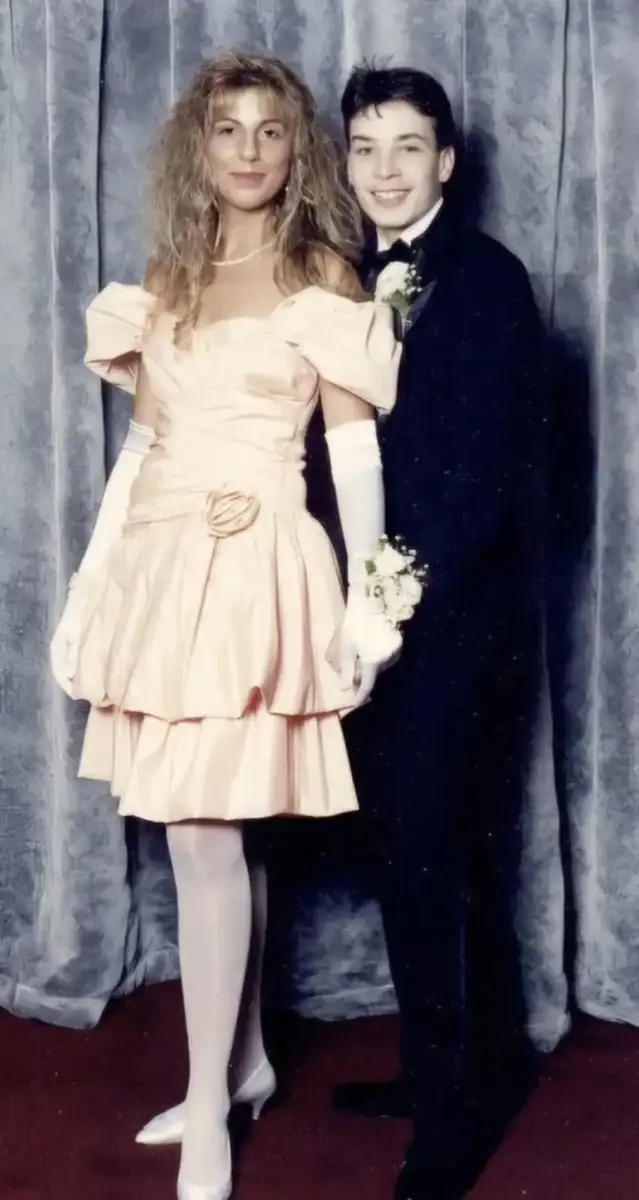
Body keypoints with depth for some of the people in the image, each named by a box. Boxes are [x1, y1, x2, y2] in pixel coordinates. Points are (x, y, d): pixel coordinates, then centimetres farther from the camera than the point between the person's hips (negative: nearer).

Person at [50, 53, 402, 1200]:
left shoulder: (323, 275, -3)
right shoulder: (167, 273, 13)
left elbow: (356, 450, -6)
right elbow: (144, 439, 13)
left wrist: (363, 605, -10)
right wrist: (100, 583, 6)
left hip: (255, 574, -6)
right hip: (161, 566, 6)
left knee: (203, 839, -6)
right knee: (211, 835, 13)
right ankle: (245, 1061, 29)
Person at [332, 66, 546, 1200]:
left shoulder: (488, 279, -8)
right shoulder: (348, 277, 12)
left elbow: (485, 465, -14)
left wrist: (406, 600, -17)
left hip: (453, 616, -6)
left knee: (432, 857, -3)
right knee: (418, 849, 14)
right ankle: (461, 1063, 30)